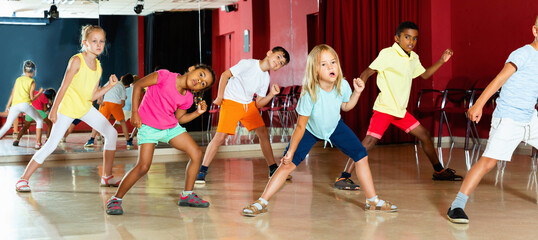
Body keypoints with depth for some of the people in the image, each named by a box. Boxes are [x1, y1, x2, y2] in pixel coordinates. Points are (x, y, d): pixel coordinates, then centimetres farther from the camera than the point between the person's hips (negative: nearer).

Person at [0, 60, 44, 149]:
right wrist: (40, 92, 16)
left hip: (15, 105, 4)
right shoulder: (32, 82, 8)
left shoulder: (18, 79, 20)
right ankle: (38, 143, 4)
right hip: (25, 104, -4)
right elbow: (32, 98, 2)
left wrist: (8, 105, 28)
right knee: (40, 120, 13)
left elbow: (12, 94, 20)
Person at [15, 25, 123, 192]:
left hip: (86, 108, 7)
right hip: (67, 108, -7)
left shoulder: (98, 67, 3)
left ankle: (107, 177, 9)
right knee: (52, 144, -11)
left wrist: (110, 85, -6)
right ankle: (23, 179, 0)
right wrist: (54, 109, -17)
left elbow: (92, 96, 3)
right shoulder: (77, 61, -16)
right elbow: (63, 87, -16)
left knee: (111, 133, 0)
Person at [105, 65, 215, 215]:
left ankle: (187, 195, 13)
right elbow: (138, 85, -11)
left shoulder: (187, 98, -3)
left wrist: (197, 113, -4)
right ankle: (116, 200, -2)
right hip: (148, 126, -6)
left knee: (197, 154, -2)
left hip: (171, 127, 6)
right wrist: (134, 112, -13)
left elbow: (179, 119, 11)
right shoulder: (164, 76, -20)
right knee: (143, 166, -19)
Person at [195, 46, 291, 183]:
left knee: (263, 134, 0)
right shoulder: (248, 64, -15)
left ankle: (273, 170, 11)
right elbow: (225, 75, -12)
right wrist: (220, 97, -11)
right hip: (231, 102, -6)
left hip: (249, 105, 6)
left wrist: (271, 95, -12)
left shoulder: (266, 78, 3)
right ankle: (202, 171, -5)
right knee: (220, 136, -15)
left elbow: (258, 104, 5)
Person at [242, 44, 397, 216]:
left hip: (334, 127, 4)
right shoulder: (310, 94, -35)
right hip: (311, 130, -4)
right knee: (288, 164, -16)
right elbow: (301, 126, -25)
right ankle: (262, 203, -7)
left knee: (361, 156, -4)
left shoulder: (342, 85, -23)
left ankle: (373, 201, 12)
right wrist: (290, 152, -22)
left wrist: (357, 92, -14)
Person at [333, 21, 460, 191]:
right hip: (384, 108, -8)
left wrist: (441, 61, 19)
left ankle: (439, 171, 31)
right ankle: (343, 178, -15)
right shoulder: (387, 54, -12)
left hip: (401, 110, 8)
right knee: (369, 141, -17)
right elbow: (367, 72, -14)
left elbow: (425, 75, 28)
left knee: (425, 135, 12)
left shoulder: (413, 58, 11)